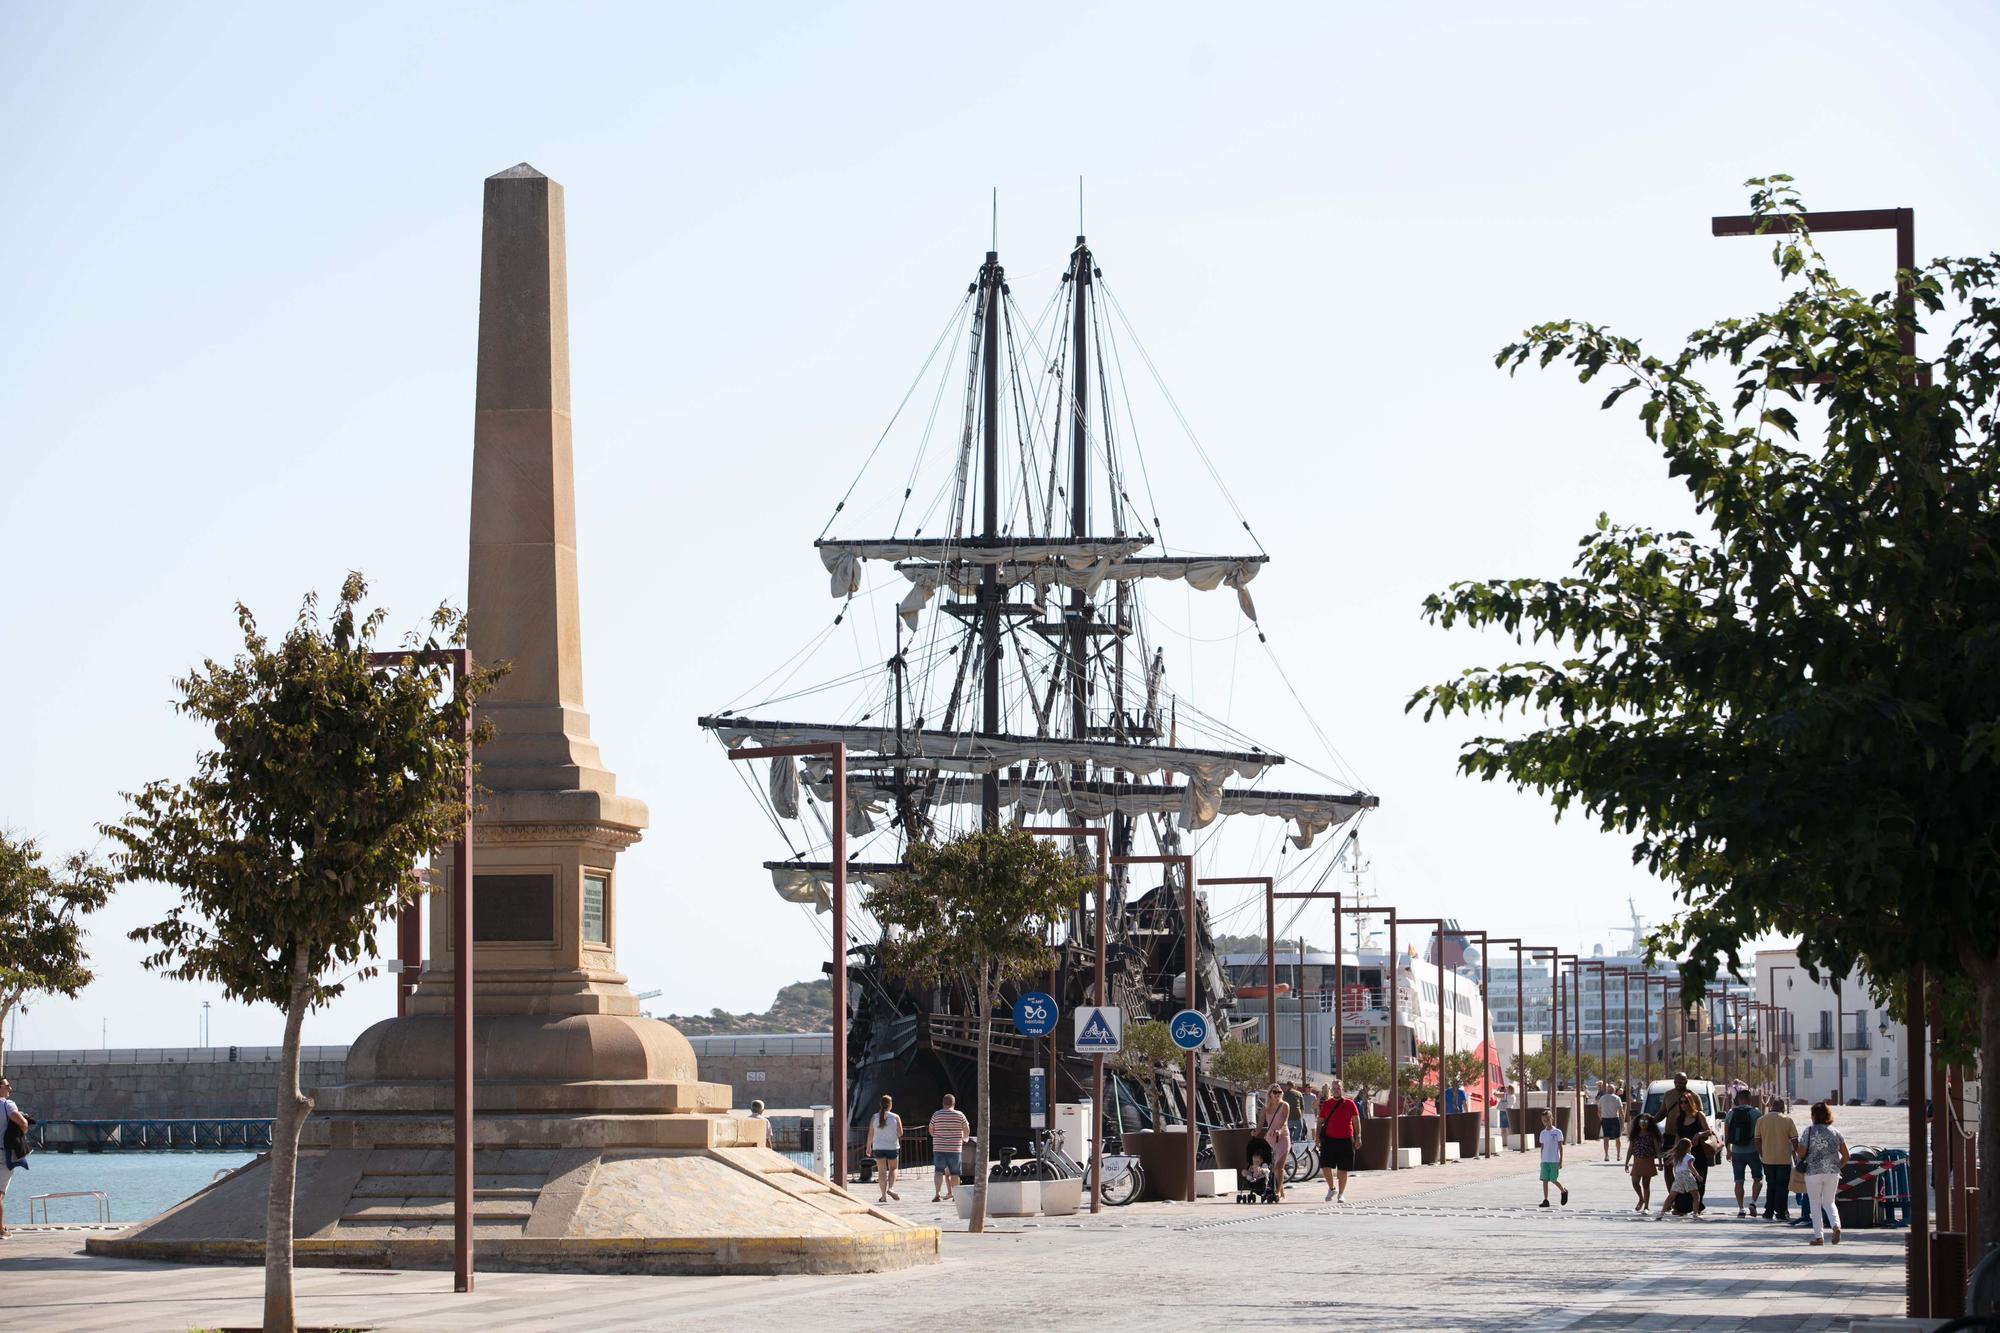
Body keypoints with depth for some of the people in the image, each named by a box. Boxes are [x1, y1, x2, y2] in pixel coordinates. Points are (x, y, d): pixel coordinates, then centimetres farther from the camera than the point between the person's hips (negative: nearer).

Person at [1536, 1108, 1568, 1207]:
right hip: (1545, 1161, 4)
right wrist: (1542, 1160, 13)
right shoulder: (1542, 1133, 9)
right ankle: (1545, 1200, 0)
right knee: (1544, 1180, -2)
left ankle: (1564, 1191, 24)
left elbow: (1560, 1147, -4)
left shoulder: (1557, 1132, -4)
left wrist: (1561, 1161, -7)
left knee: (1553, 1179, -3)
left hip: (1554, 1161, -4)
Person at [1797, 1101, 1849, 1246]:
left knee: (1815, 1204, 7)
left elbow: (1801, 1153, -8)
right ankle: (1836, 1225, -11)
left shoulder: (1810, 1131, -7)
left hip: (1813, 1172, -4)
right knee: (1829, 1202, 15)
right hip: (1833, 1173, 4)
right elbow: (1845, 1155, 5)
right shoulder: (1835, 1132, 5)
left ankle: (1818, 1235, 5)